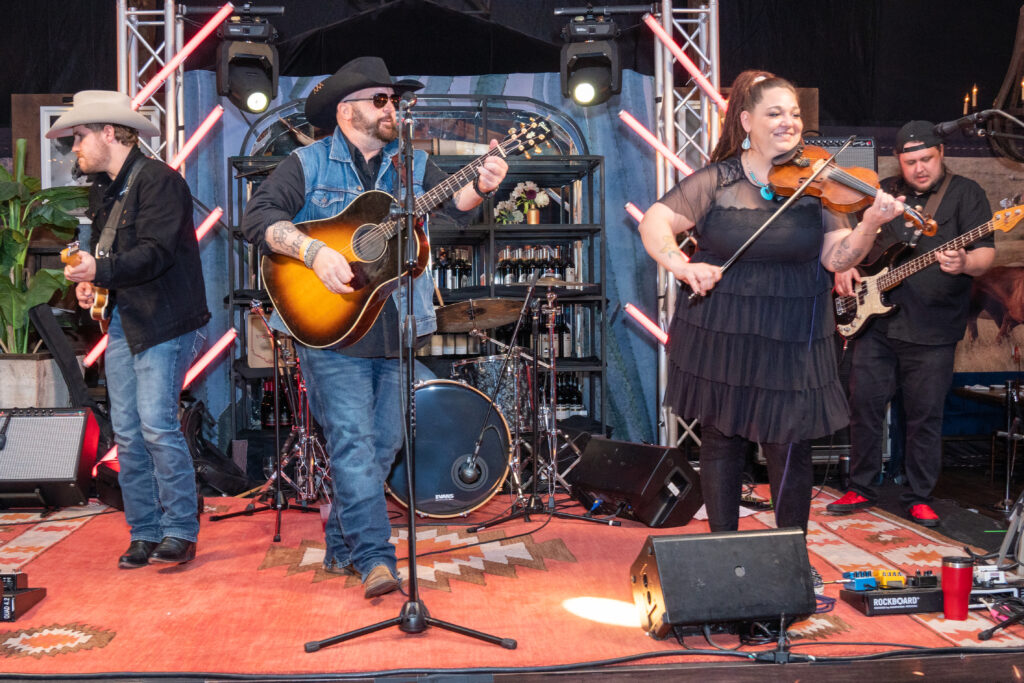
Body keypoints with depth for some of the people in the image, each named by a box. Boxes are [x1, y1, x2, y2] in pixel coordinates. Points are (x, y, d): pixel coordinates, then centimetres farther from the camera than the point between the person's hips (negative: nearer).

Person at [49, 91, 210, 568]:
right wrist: (89, 282, 6)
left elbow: (156, 252, -20)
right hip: (122, 321, 8)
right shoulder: (103, 189, 17)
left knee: (157, 425, -12)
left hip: (163, 322, -8)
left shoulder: (159, 180, -10)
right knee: (127, 433, 6)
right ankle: (144, 535, 14)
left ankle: (180, 533, 0)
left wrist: (100, 270, -32)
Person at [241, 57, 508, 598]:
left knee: (384, 443, 10)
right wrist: (315, 253, -23)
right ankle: (374, 558, -9)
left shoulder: (412, 164, 12)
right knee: (352, 441, -10)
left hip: (393, 329, 5)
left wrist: (479, 188, -24)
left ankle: (341, 547, 25)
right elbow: (259, 216, -9)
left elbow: (452, 204, -2)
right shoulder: (308, 165, 1)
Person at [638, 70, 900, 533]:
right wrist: (681, 265, -26)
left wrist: (869, 225, -25)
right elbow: (654, 222, -9)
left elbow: (837, 257, -6)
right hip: (719, 337, 0)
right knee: (720, 442, 11)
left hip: (792, 343, 0)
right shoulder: (716, 181, -3)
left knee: (789, 449, 4)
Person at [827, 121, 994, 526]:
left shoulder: (965, 193, 0)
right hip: (876, 321, 4)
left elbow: (985, 253, -10)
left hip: (931, 329, -4)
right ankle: (861, 489, 20)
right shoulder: (882, 192, 12)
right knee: (863, 403, 6)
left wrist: (965, 264, -32)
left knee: (925, 416, 2)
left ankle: (919, 498, 15)